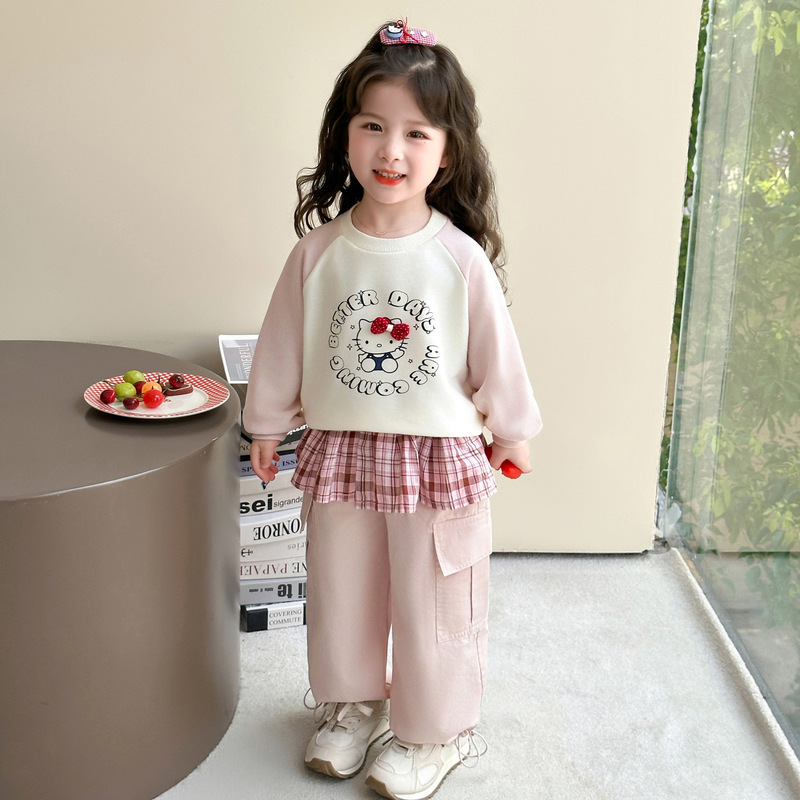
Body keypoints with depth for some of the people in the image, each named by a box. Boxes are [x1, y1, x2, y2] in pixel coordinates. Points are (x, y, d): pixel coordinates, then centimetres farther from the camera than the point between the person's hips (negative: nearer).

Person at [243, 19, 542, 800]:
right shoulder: (319, 251, -7)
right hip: (339, 454, 3)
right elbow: (282, 343, 4)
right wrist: (267, 421, 12)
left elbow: (495, 351, -3)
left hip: (439, 458, -2)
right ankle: (351, 705, 46)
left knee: (434, 605, 12)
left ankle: (435, 731, 36)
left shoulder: (461, 258, -13)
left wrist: (513, 429, 7)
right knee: (340, 594, 20)